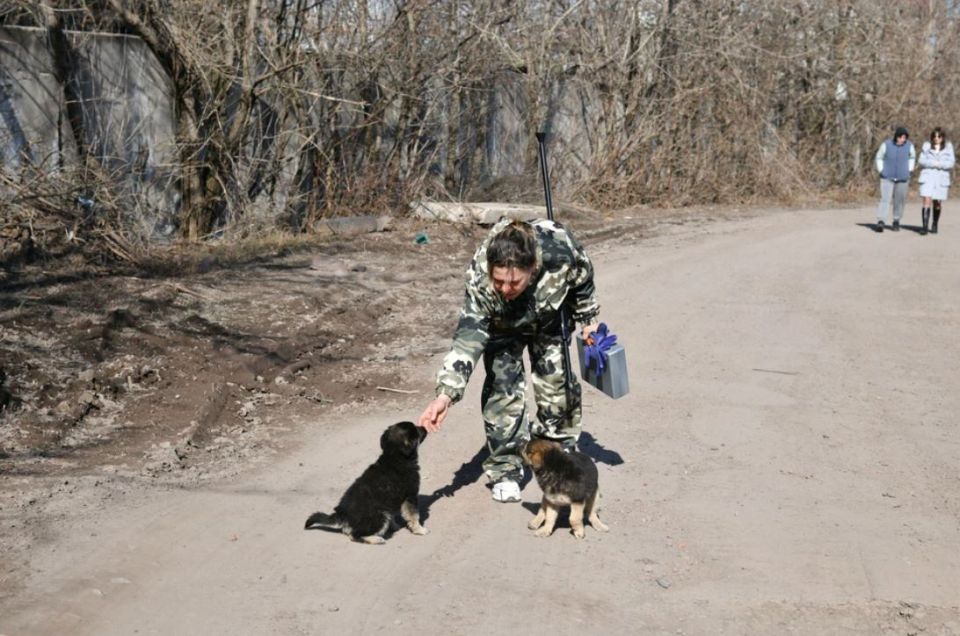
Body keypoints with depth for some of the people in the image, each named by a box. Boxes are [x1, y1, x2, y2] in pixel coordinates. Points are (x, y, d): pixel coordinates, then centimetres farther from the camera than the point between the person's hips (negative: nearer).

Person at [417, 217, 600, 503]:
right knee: (503, 386, -11)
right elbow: (467, 338, -43)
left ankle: (560, 446, 24)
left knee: (556, 378, 2)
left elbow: (582, 278, -16)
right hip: (503, 325, -1)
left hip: (550, 318, 1)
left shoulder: (560, 251, -41)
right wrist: (446, 394, -53)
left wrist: (588, 319, -2)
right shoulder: (479, 280, -42)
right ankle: (504, 468, 1)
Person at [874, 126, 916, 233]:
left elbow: (912, 157, 15)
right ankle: (880, 222, -21)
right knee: (885, 199, -14)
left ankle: (896, 222, 20)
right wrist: (881, 171, 0)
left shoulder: (909, 146, -6)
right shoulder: (886, 144, -11)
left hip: (902, 179, 2)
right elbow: (878, 158, 4)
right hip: (887, 178, -2)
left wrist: (909, 170, 11)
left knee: (899, 201, 6)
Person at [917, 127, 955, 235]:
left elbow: (951, 163, -2)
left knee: (937, 203, 7)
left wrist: (938, 164, -14)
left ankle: (935, 225, 27)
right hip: (927, 178, -1)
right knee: (927, 201, -12)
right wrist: (934, 163, -14)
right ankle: (924, 227, -15)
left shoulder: (948, 147, 5)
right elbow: (922, 161, -1)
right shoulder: (927, 146, 5)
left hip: (941, 179, 1)